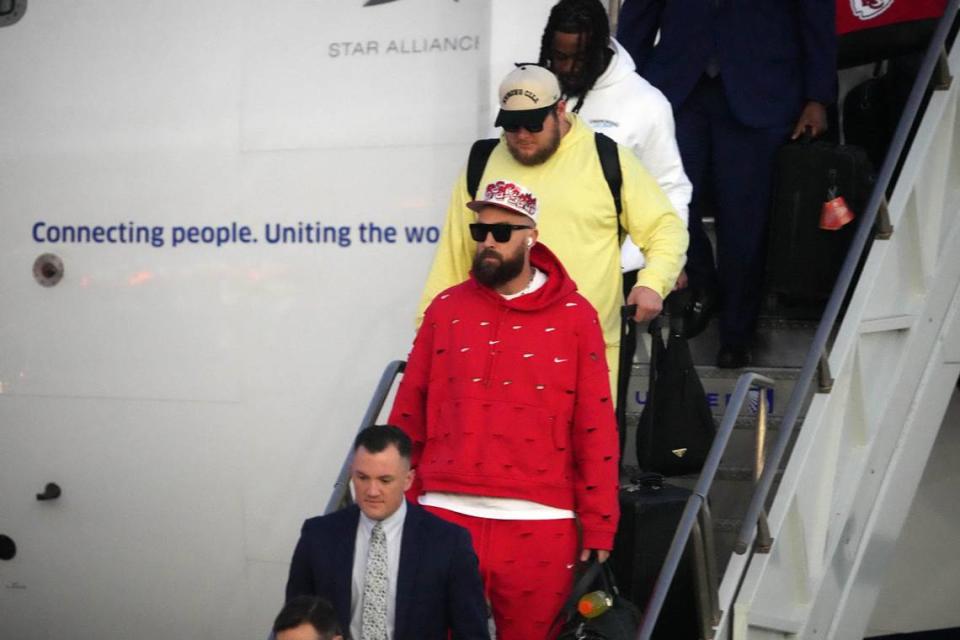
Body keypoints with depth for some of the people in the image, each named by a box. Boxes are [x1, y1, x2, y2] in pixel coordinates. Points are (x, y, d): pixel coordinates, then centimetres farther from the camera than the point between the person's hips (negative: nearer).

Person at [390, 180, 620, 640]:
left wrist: (598, 525, -4)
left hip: (540, 522, -1)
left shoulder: (574, 316, 2)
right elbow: (409, 415, 8)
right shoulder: (446, 309, 8)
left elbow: (596, 429, 0)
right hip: (447, 514, 1)